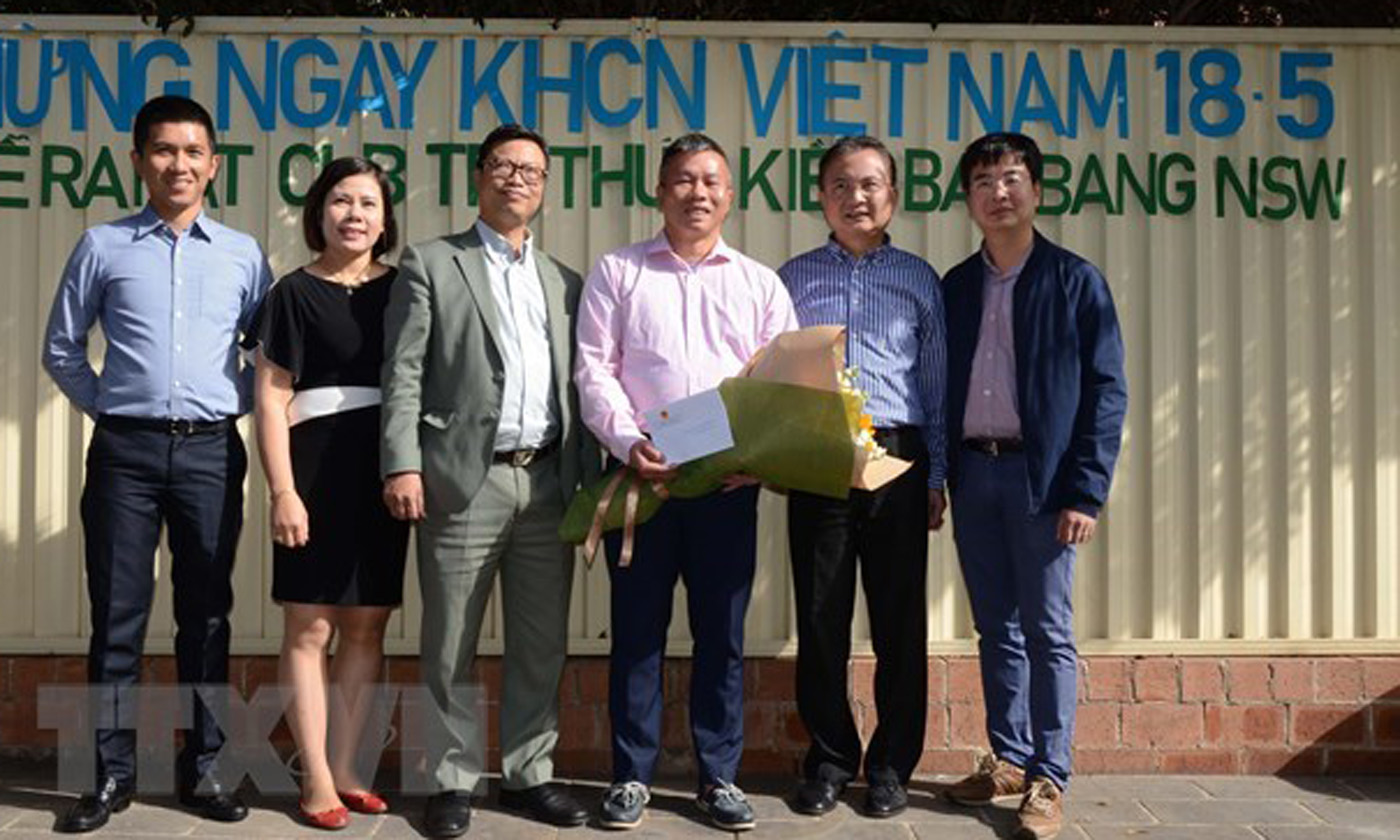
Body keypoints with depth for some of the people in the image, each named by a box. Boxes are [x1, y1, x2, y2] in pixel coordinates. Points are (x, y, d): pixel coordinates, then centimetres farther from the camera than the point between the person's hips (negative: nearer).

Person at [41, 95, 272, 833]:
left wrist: (236, 406, 3)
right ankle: (112, 772, 14)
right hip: (126, 448, 0)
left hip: (211, 450, 1)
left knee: (206, 613, 7)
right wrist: (105, 408, 4)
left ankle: (203, 768, 17)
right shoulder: (103, 246, 4)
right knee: (117, 616, 3)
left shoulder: (242, 253, 6)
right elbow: (61, 348, 11)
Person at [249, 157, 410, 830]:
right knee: (309, 628, 0)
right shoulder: (294, 292, 0)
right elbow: (271, 398, -3)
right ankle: (317, 778, 10)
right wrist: (283, 490, -12)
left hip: (383, 474, 4)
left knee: (366, 627, 8)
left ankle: (344, 770, 19)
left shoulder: (400, 289, 10)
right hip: (316, 471, -4)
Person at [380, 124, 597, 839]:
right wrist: (403, 464, -13)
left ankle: (528, 774, 23)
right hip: (466, 482, -4)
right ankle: (455, 780, 17)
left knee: (541, 646, 10)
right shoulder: (431, 264, 5)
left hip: (549, 483, 4)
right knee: (451, 649, 4)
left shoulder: (565, 283, 18)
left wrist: (591, 475, 7)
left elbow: (577, 386, 14)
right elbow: (403, 373, -3)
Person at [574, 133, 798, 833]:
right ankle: (631, 775, 16)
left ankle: (719, 776, 18)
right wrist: (629, 442, -14)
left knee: (722, 631, 6)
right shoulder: (618, 272, 9)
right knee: (637, 629, 4)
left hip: (729, 480, 1)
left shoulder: (761, 284, 12)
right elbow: (595, 370, 1)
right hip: (641, 473, -1)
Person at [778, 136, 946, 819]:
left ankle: (892, 765, 17)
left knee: (899, 618, 3)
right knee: (820, 616, 5)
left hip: (897, 457, 0)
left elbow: (937, 384, 10)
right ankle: (829, 759, 19)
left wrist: (936, 476, 4)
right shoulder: (792, 278, 12)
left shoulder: (919, 280, 11)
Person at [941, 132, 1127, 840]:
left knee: (1047, 631, 0)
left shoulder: (1075, 281, -1)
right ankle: (1009, 760, 23)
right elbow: (941, 385, 12)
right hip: (972, 471, 4)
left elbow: (1106, 392, -5)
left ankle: (1048, 780, 8)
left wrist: (1086, 492, -12)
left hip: (1040, 474, -4)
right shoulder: (956, 286, 11)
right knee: (996, 628, 11)